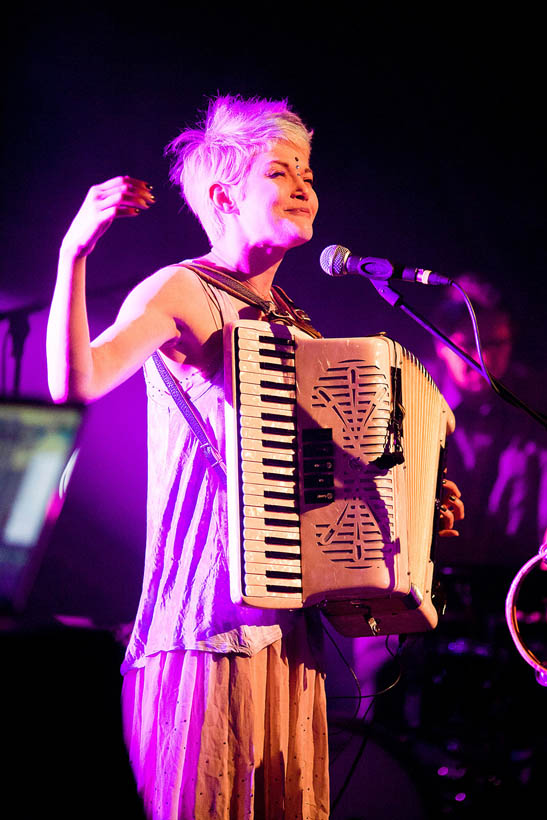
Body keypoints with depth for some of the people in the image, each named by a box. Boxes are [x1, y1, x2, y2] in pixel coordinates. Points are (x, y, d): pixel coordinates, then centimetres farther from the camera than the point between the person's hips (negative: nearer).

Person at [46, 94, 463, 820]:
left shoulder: (297, 325, 18)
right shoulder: (183, 294, -5)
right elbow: (75, 383, -23)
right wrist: (76, 253, -32)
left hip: (291, 629, 7)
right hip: (209, 622, -7)